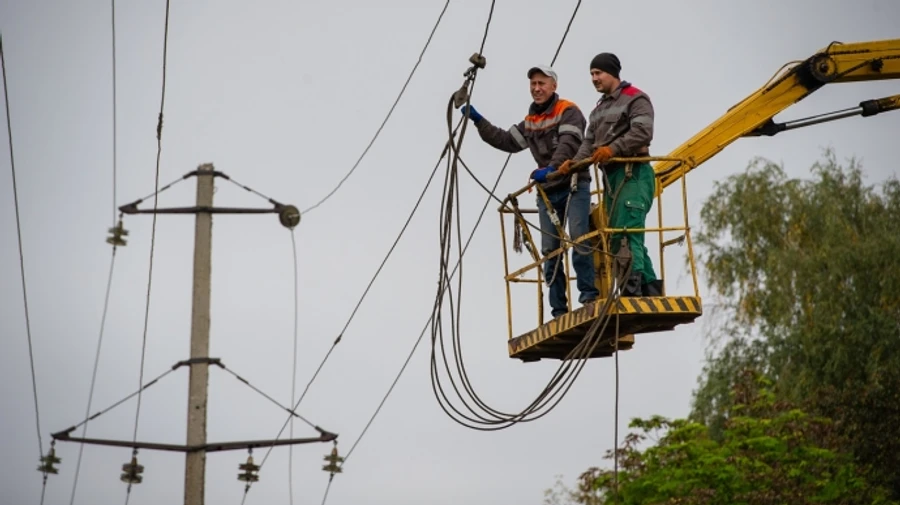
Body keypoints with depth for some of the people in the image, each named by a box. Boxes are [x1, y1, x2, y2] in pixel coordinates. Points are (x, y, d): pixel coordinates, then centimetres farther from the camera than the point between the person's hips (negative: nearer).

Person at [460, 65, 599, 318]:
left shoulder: (568, 112, -6)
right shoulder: (530, 122, 16)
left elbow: (569, 144, -22)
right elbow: (506, 141, 19)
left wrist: (551, 168, -37)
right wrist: (478, 121, 12)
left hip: (574, 186, -6)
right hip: (547, 192, 7)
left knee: (579, 238, -21)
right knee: (550, 250, 3)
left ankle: (589, 295, -19)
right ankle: (559, 310, 5)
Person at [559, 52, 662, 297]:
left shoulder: (635, 98, -1)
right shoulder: (598, 109, 26)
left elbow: (643, 132, -16)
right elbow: (589, 142, 15)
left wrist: (614, 148, -28)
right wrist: (575, 162, -4)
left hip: (633, 173, -9)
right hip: (611, 175, 9)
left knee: (627, 231, -19)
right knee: (617, 235, 6)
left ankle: (632, 289, -25)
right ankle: (651, 288, 9)